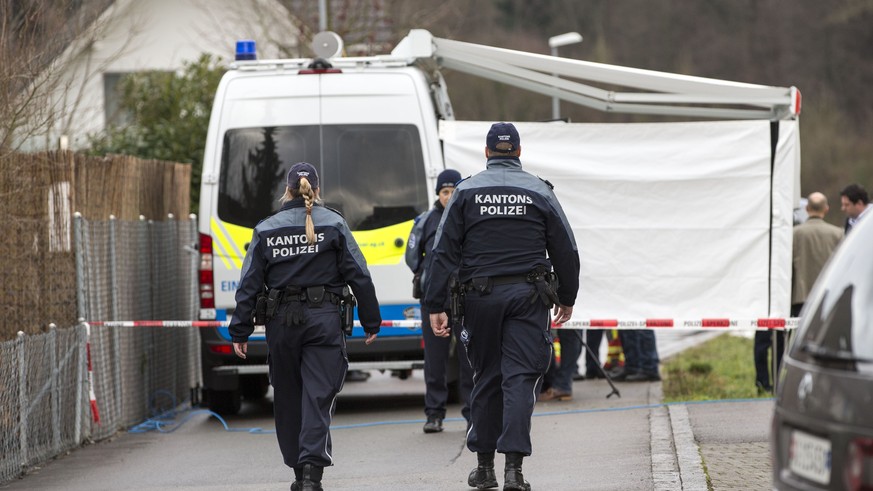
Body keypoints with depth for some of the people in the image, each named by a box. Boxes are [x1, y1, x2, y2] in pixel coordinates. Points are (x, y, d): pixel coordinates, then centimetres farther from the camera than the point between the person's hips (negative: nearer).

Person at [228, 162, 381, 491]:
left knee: (288, 399, 12)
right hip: (323, 320, -1)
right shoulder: (334, 224, 0)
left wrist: (240, 331, 7)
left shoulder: (266, 230, 4)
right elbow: (358, 275, 0)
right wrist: (371, 322, 7)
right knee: (318, 396, -5)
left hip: (281, 321, 2)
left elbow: (249, 284, 3)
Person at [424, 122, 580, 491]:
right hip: (528, 295, -1)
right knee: (520, 378, -4)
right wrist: (567, 298, 21)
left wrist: (435, 306, 0)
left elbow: (444, 252, 0)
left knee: (486, 378, 12)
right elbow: (565, 250, 8)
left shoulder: (466, 192, 4)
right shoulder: (539, 192, 4)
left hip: (480, 296, 1)